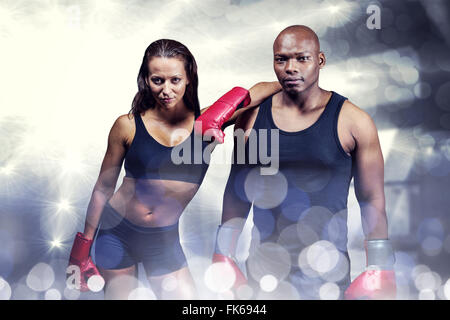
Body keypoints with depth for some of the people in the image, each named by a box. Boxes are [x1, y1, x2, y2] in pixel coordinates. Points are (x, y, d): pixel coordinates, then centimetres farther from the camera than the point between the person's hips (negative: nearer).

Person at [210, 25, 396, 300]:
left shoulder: (352, 122, -6)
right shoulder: (251, 117, 2)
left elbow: (372, 199, -2)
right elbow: (238, 189, 10)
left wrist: (379, 270, -4)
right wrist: (224, 254, 8)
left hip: (326, 273, -2)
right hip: (264, 267, 2)